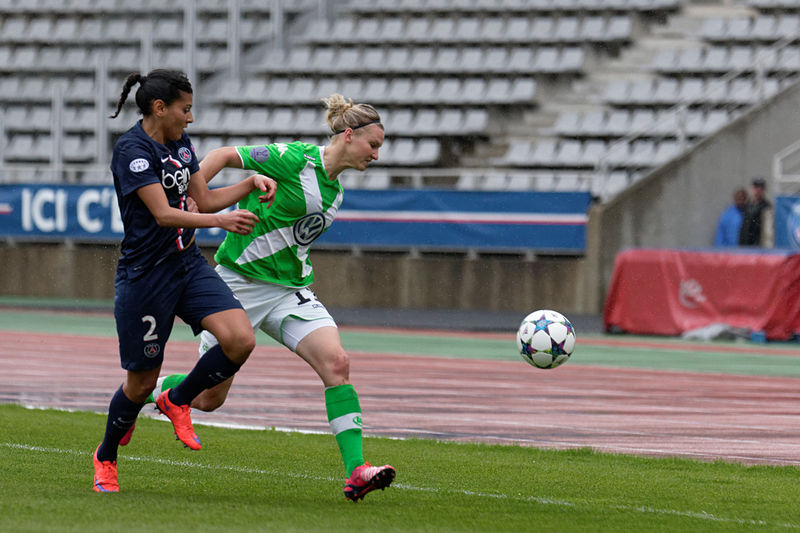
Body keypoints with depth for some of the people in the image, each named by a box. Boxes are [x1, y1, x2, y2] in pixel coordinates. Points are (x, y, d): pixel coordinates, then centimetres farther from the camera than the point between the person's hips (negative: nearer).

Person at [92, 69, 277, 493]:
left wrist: (252, 184, 2)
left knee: (240, 340, -14)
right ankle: (105, 458, 31)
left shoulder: (180, 142, 9)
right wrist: (220, 221, -36)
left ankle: (178, 401, 10)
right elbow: (163, 214, -25)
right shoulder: (132, 150, -17)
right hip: (144, 277, -7)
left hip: (187, 264, 7)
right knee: (142, 380, 4)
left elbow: (205, 199, 16)